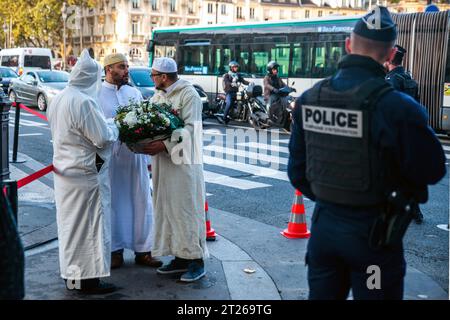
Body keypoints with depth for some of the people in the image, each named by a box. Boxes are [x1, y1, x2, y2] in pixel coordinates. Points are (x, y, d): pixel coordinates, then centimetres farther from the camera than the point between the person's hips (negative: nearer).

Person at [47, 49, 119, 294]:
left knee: (70, 223, 16)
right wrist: (113, 127, 1)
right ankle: (87, 279, 11)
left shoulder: (58, 99, 6)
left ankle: (72, 274, 27)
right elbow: (103, 138, -20)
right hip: (86, 173, -9)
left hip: (64, 170, 9)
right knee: (88, 225, 2)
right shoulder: (84, 102, -22)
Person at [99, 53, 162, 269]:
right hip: (109, 157, -3)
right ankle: (115, 250, 19)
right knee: (112, 203, 6)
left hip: (135, 155, 4)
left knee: (140, 202, 6)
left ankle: (142, 249, 17)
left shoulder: (135, 93, 11)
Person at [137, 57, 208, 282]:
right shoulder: (158, 96, 15)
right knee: (167, 209, 10)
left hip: (184, 161, -8)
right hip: (162, 161, 8)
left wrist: (165, 144, -26)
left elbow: (190, 128, -18)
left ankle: (196, 260, 4)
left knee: (186, 209, -5)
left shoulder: (188, 94, -9)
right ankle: (180, 257, 20)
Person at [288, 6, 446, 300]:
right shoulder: (396, 106, -21)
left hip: (324, 223, 5)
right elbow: (432, 170, -11)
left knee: (322, 294, 20)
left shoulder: (308, 99, -3)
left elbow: (297, 171, 5)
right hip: (373, 232, -4)